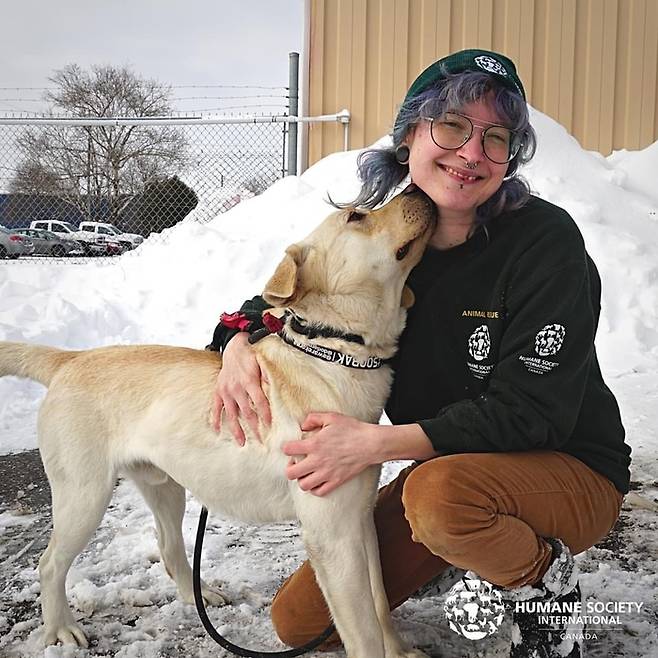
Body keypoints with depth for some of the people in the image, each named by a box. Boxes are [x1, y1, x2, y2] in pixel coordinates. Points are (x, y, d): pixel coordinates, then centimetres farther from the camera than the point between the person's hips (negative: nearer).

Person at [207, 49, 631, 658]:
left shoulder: (546, 240, -21)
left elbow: (530, 410, -25)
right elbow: (282, 298, 6)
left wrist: (375, 442, -32)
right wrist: (239, 341, -18)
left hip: (569, 469, -5)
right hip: (445, 467, 5)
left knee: (440, 490, -39)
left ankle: (551, 586, -7)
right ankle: (449, 557, 23)